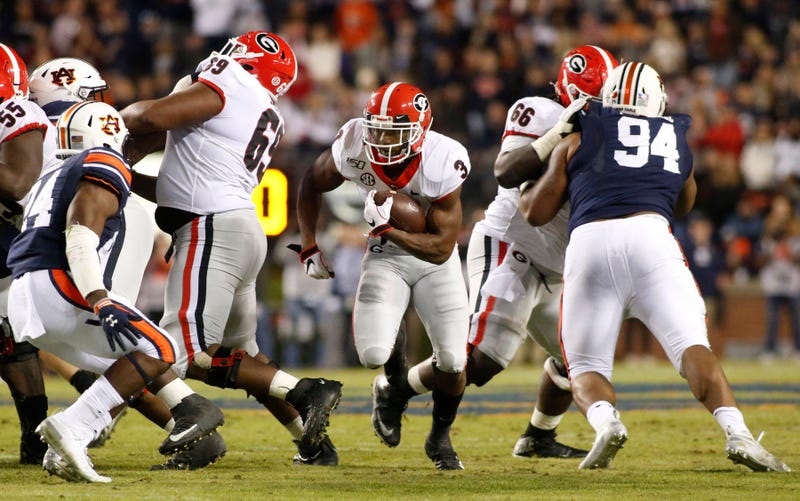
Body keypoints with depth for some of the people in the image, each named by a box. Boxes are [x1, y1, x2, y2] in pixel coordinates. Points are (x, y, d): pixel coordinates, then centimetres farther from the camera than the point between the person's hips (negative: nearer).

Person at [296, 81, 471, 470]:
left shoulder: (442, 163, -30)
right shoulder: (353, 147, -23)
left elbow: (442, 247, -25)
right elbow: (311, 184, -1)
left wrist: (389, 227, -38)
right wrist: (309, 246, -3)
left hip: (434, 257, -1)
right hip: (385, 254, 1)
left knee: (453, 360, -11)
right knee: (373, 355, -20)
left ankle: (440, 437, 20)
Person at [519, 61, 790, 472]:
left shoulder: (576, 141, 21)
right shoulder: (679, 146, 27)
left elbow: (536, 212, 24)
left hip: (589, 242, 0)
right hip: (649, 236, 0)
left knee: (586, 368, 9)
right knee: (691, 347, -2)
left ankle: (605, 421, -23)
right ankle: (736, 433, -25)